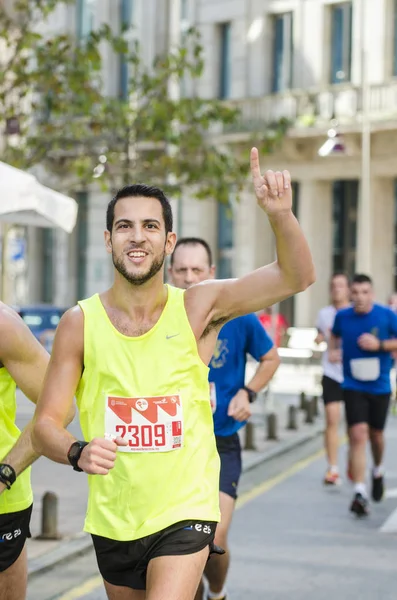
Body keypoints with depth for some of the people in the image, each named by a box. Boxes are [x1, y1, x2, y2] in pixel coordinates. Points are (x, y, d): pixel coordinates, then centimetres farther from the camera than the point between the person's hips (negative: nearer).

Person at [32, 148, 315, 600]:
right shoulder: (79, 324, -6)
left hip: (185, 512, -2)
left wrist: (279, 213, -32)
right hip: (112, 521, 3)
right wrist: (78, 453, -26)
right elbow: (45, 425, -5)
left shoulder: (198, 308, -7)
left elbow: (296, 275, -15)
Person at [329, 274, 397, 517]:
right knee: (358, 435, -14)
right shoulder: (342, 316, -2)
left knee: (375, 434, 16)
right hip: (353, 386, -1)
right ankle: (360, 492, -16)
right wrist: (333, 349, 4)